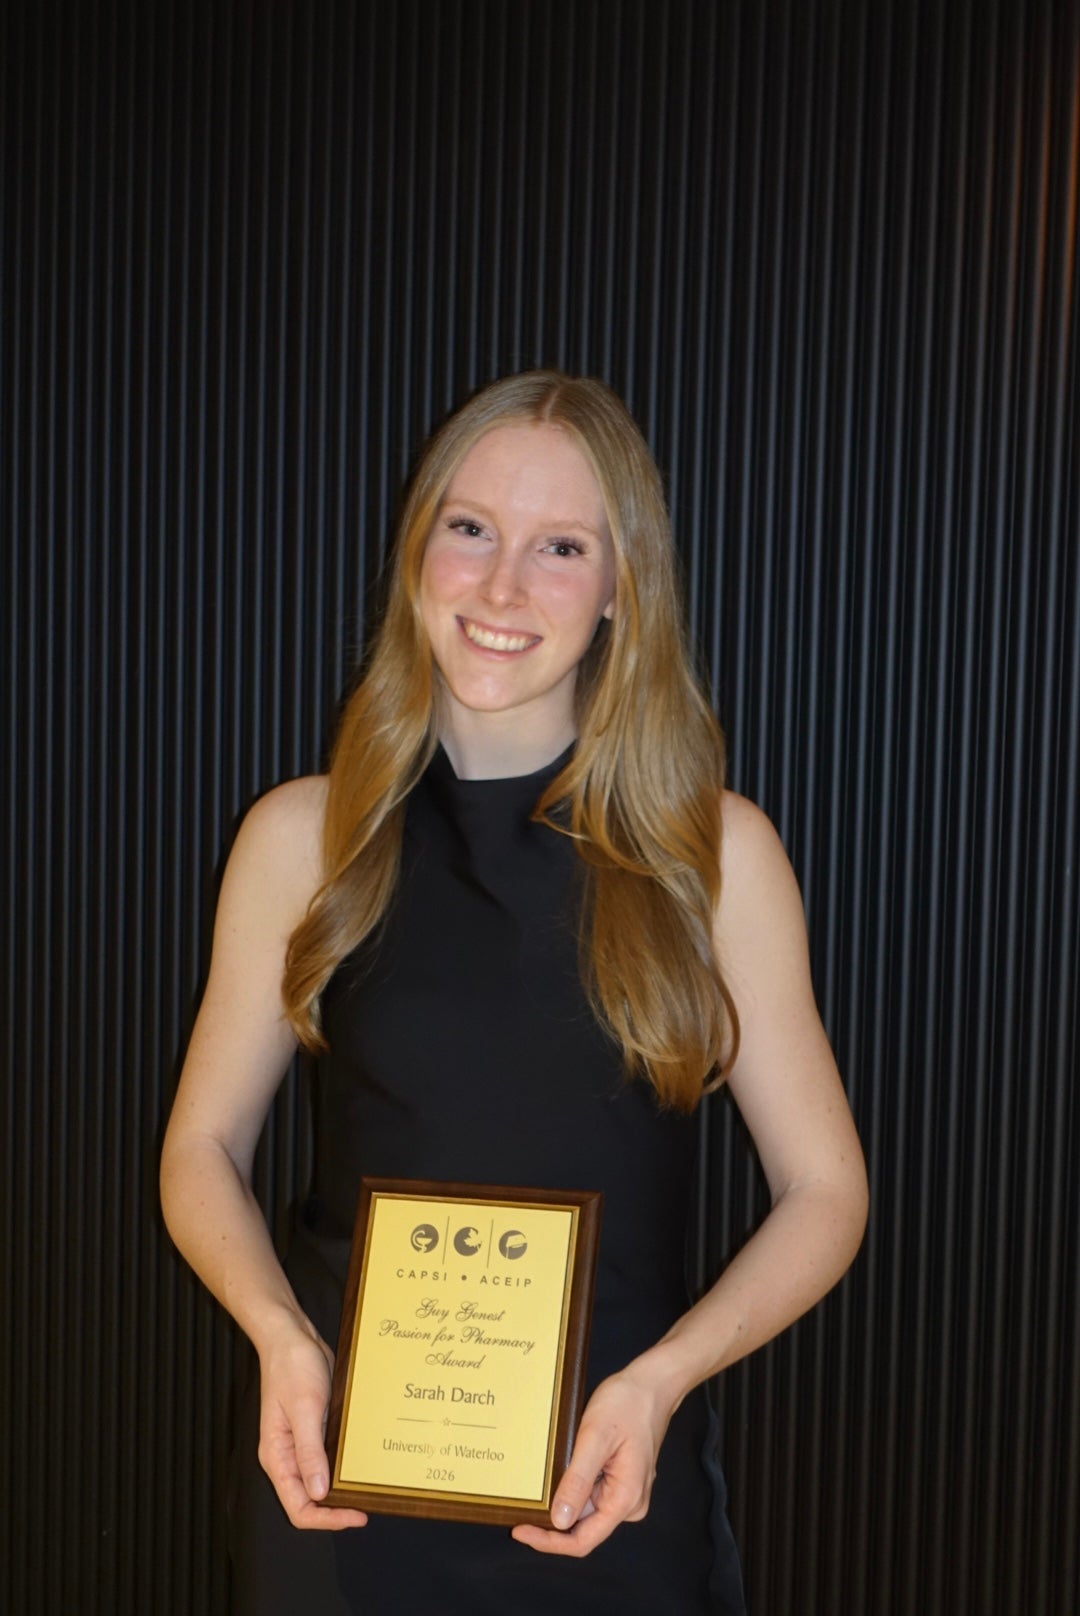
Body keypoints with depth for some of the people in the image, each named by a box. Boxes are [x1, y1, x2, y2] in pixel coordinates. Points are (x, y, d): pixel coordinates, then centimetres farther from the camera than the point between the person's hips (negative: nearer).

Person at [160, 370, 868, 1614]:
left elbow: (822, 1190, -1)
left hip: (608, 1479, 0)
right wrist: (281, 1336, -12)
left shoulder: (716, 851, -5)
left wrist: (664, 1375, -15)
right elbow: (203, 1148, 4)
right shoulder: (306, 835, -3)